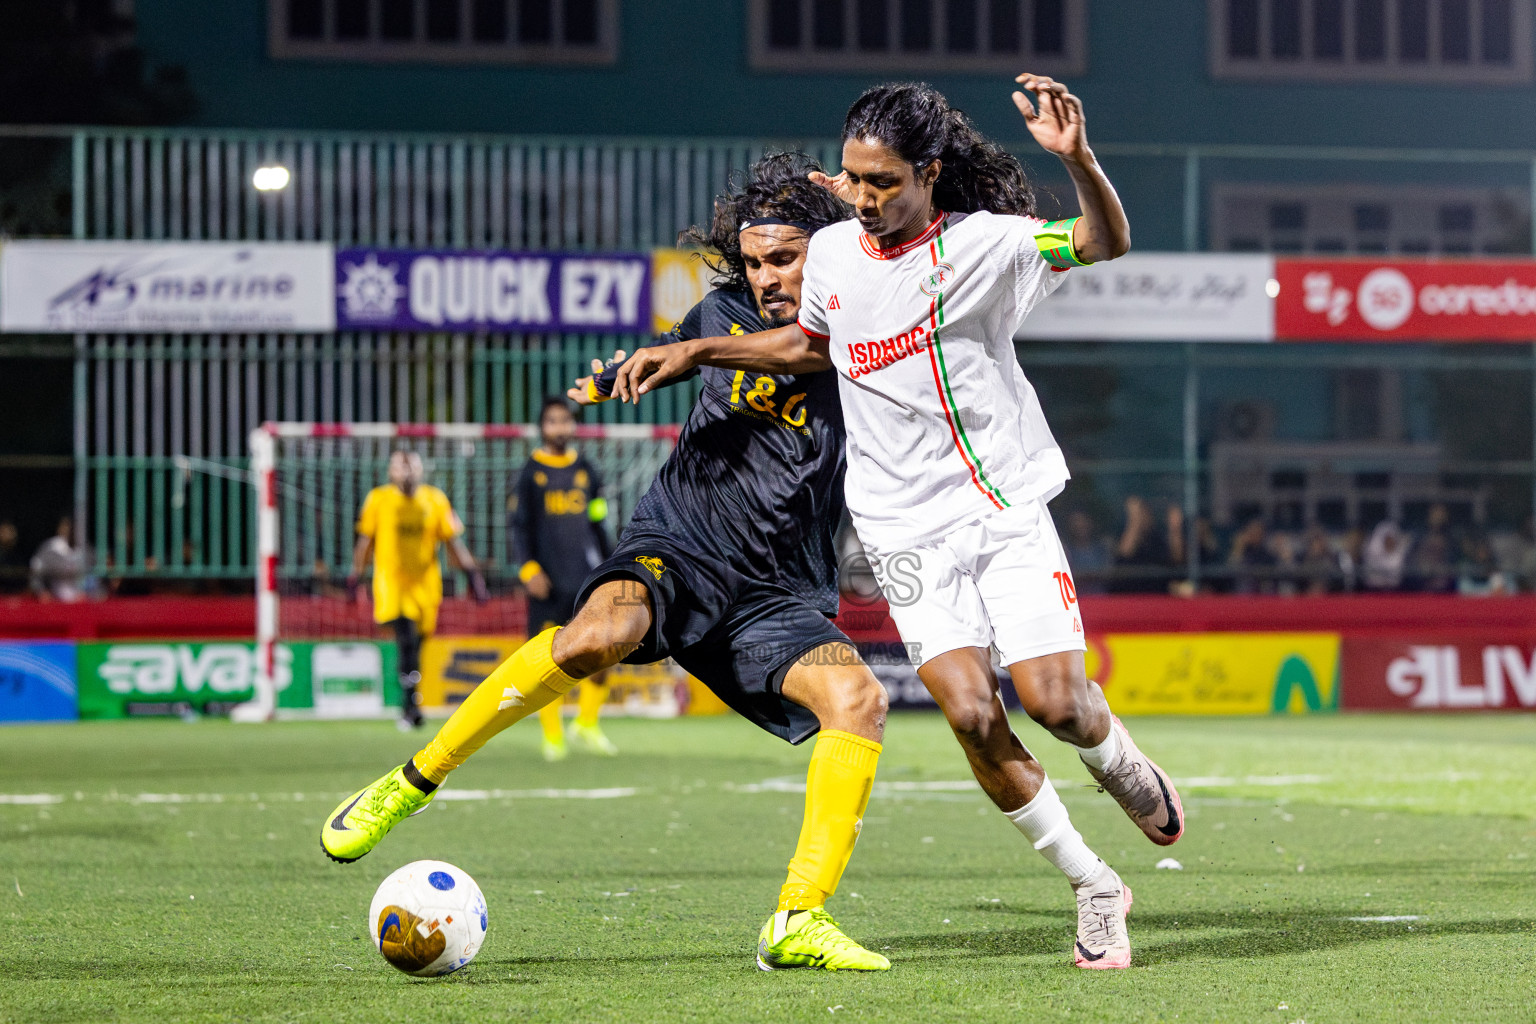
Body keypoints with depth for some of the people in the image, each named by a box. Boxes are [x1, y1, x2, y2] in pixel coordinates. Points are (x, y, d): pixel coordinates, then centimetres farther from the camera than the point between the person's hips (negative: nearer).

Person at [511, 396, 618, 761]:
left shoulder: (586, 471, 13)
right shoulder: (530, 473, 3)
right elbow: (518, 526, 0)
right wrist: (528, 569, -12)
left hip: (586, 576, 3)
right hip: (548, 580, -3)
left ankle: (587, 723, 9)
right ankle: (552, 736, 7)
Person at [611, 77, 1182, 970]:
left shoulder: (980, 243, -10)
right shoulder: (832, 252, 5)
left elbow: (1107, 242, -22)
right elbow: (811, 345, 25)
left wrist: (1077, 159, -39)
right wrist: (693, 353, 19)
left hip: (1006, 507, -3)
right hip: (908, 529, 3)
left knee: (1057, 702, -14)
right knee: (971, 714, -14)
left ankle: (1122, 764, 25)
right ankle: (1095, 889, 2)